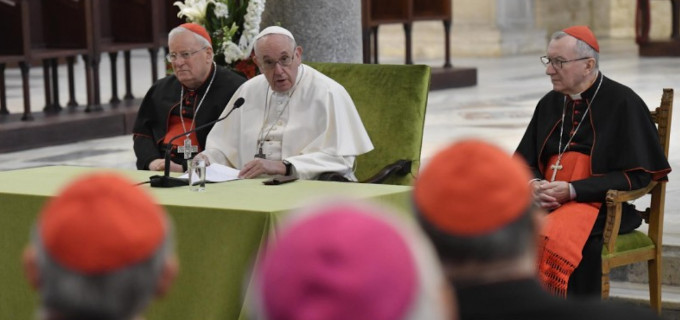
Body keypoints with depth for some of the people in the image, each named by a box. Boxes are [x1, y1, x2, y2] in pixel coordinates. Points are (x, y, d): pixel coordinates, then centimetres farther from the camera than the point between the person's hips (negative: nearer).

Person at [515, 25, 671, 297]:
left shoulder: (622, 102, -2)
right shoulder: (550, 103, 15)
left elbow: (637, 175, -6)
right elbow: (525, 162, 19)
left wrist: (572, 190, -14)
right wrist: (535, 185, -7)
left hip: (601, 204, -5)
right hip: (546, 202, 5)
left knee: (561, 237, -37)